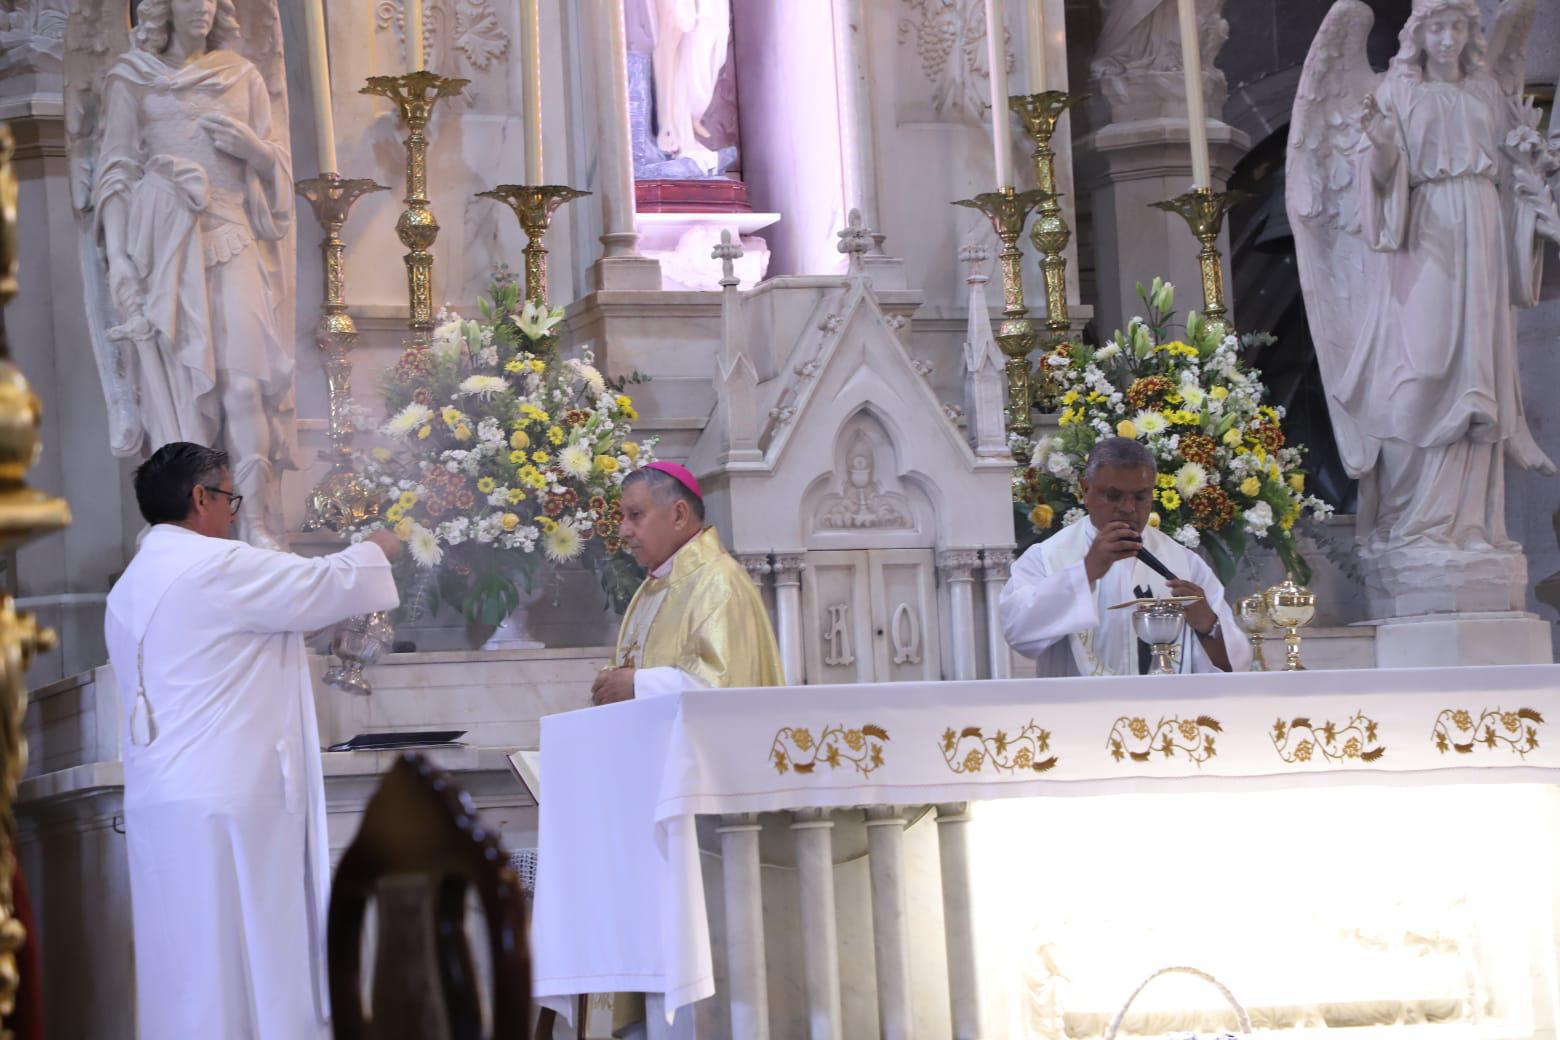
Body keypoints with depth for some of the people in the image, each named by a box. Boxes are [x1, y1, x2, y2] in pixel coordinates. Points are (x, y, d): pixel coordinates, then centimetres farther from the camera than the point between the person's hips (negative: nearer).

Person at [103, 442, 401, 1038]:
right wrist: (375, 552, 14)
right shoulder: (215, 566, -12)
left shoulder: (130, 589, 16)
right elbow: (323, 586, -6)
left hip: (160, 804, 9)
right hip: (221, 802, -9)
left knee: (185, 966, 8)